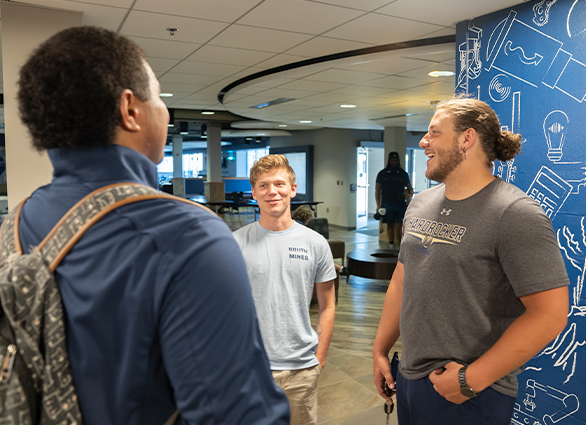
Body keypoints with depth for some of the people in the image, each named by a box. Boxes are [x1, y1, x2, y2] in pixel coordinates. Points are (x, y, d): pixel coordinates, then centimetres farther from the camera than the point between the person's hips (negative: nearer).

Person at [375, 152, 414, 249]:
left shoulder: (403, 173, 13)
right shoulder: (382, 173, 7)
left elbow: (409, 187, 16)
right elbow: (377, 190, 6)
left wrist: (411, 192, -9)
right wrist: (378, 205, -1)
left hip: (401, 203, 1)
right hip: (387, 204, -1)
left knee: (400, 224, -5)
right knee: (390, 225, 3)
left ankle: (400, 243, 2)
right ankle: (391, 244, 11)